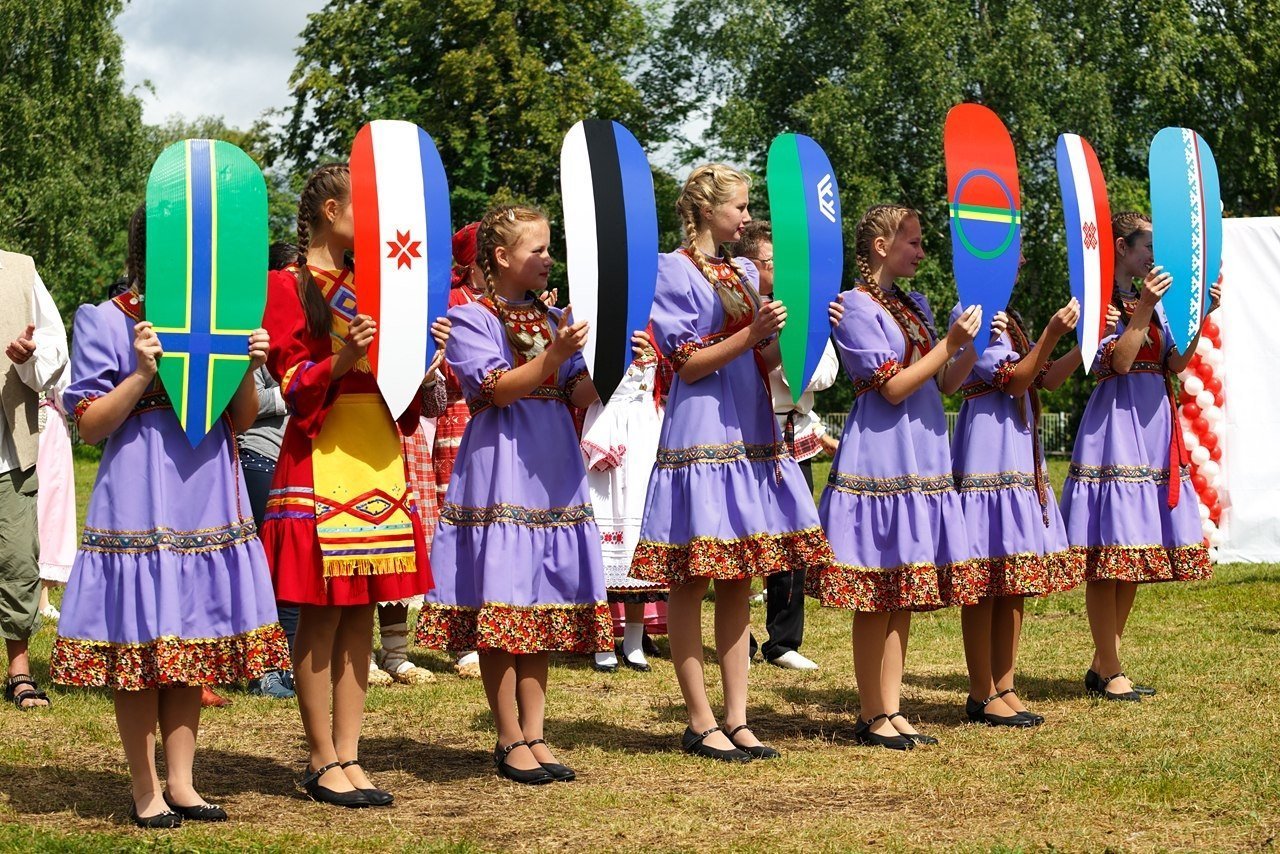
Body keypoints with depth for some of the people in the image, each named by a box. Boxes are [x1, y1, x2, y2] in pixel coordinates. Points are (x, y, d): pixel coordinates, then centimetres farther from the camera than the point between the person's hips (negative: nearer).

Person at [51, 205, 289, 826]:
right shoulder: (105, 322, -4)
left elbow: (241, 421, 11)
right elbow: (89, 426, -6)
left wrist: (249, 368, -8)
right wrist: (143, 373, -18)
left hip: (207, 505, 5)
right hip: (139, 506, -4)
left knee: (193, 642, 9)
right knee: (138, 646, 0)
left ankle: (181, 782, 18)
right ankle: (146, 792, 11)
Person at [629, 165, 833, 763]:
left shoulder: (744, 274, 17)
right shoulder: (673, 271, -5)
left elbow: (762, 363, 16)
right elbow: (688, 364, -11)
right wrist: (750, 335, -19)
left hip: (750, 436, 8)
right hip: (700, 438, -8)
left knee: (738, 583, 8)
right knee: (690, 583, -2)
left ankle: (737, 718, 11)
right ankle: (700, 723, 2)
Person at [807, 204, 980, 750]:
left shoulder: (915, 305, 16)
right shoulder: (855, 306, -9)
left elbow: (944, 381, 18)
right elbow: (893, 387, -14)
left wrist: (971, 342, 5)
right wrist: (949, 344, -13)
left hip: (921, 457, 8)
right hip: (879, 456, -8)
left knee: (905, 592, 8)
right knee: (875, 593, -4)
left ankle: (892, 709, 13)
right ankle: (872, 717, 2)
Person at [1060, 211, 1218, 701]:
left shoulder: (1149, 301, 18)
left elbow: (1174, 365, 10)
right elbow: (1117, 362, -16)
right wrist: (1144, 309, -20)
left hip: (1153, 424, 9)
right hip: (1116, 424, -9)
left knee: (1133, 555, 9)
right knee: (1108, 551, -7)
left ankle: (1104, 667, 15)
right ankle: (1108, 671, -3)